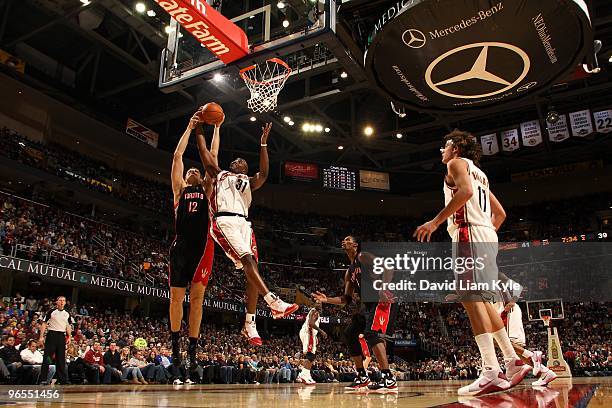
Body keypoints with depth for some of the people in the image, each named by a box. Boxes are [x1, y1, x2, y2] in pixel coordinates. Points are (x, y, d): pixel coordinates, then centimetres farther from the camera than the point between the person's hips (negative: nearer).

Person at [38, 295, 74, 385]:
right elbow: (44, 324, -3)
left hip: (62, 336, 4)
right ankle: (43, 379, 1)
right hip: (52, 335, -4)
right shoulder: (51, 312, -1)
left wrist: (69, 337, 8)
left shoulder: (67, 314, 12)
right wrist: (41, 336, -10)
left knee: (61, 358, 7)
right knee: (47, 357, -5)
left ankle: (63, 380, 10)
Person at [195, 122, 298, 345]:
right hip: (224, 221, -3)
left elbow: (264, 173, 10)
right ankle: (275, 303, -36)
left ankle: (249, 324, -6)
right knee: (247, 260, -24)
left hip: (243, 223, 4)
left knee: (251, 269, -9)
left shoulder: (249, 182, 30)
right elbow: (204, 152, 22)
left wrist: (263, 144, 7)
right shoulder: (219, 174, 28)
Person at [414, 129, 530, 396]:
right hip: (487, 236, 10)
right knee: (482, 301, 12)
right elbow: (500, 213, 27)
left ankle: (492, 373, -22)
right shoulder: (479, 174, 30)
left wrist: (436, 221, -19)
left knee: (472, 299, -15)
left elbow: (465, 190, -18)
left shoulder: (457, 163, 4)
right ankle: (513, 362, 13)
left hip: (469, 234, -10)